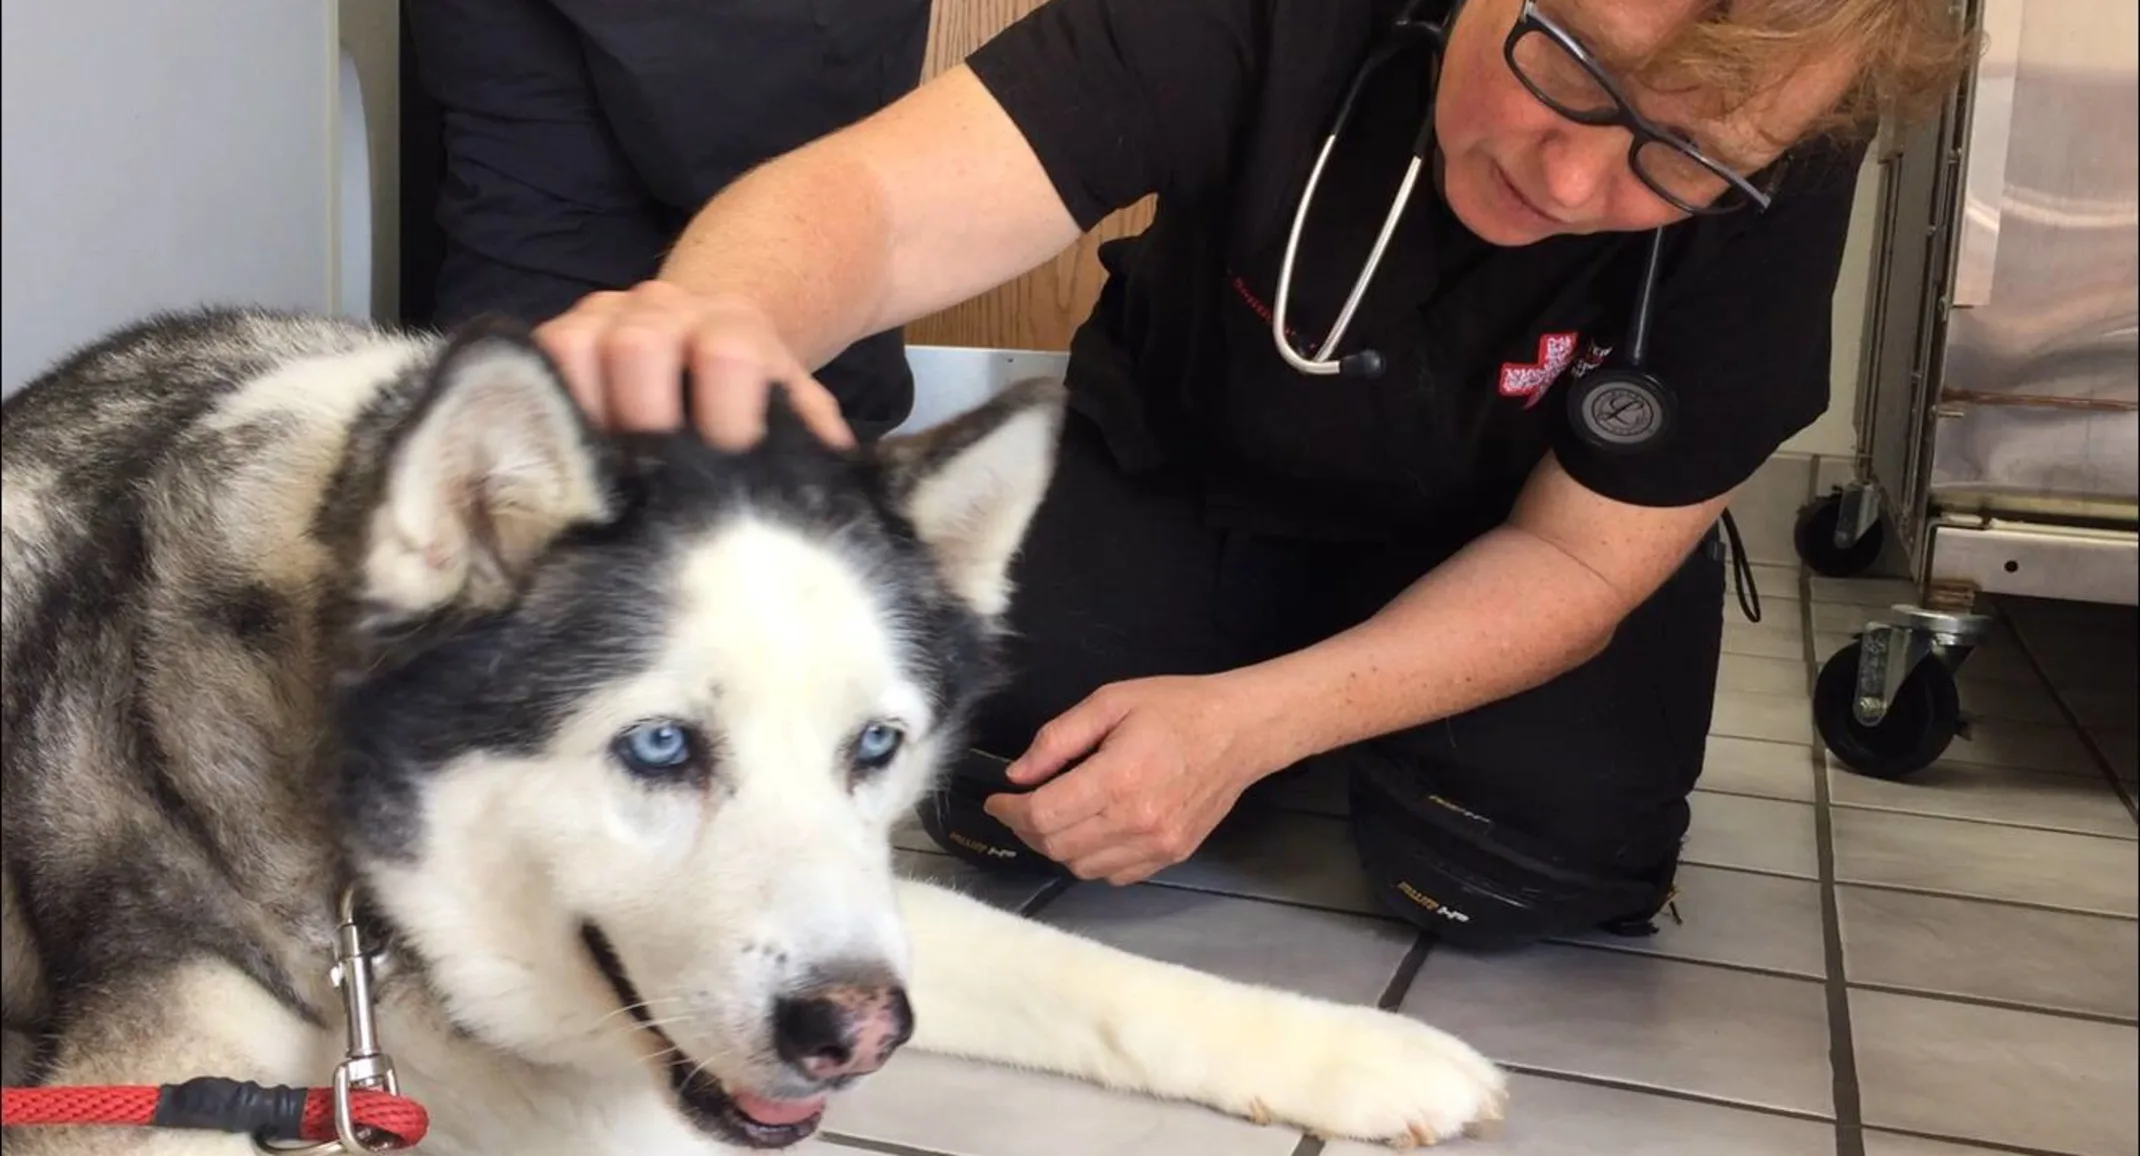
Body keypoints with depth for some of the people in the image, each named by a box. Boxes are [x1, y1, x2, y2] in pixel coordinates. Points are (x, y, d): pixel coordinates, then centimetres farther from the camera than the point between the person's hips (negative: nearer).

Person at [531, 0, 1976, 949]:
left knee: (1544, 850, -26)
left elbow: (1580, 554, -20)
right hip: (1181, 478, 0)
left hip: (1500, 554, 1)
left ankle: (1324, 749, 10)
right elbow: (884, 199, -42)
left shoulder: (1780, 186, -27)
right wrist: (719, 318, -67)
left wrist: (1250, 721, -33)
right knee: (960, 759, -22)